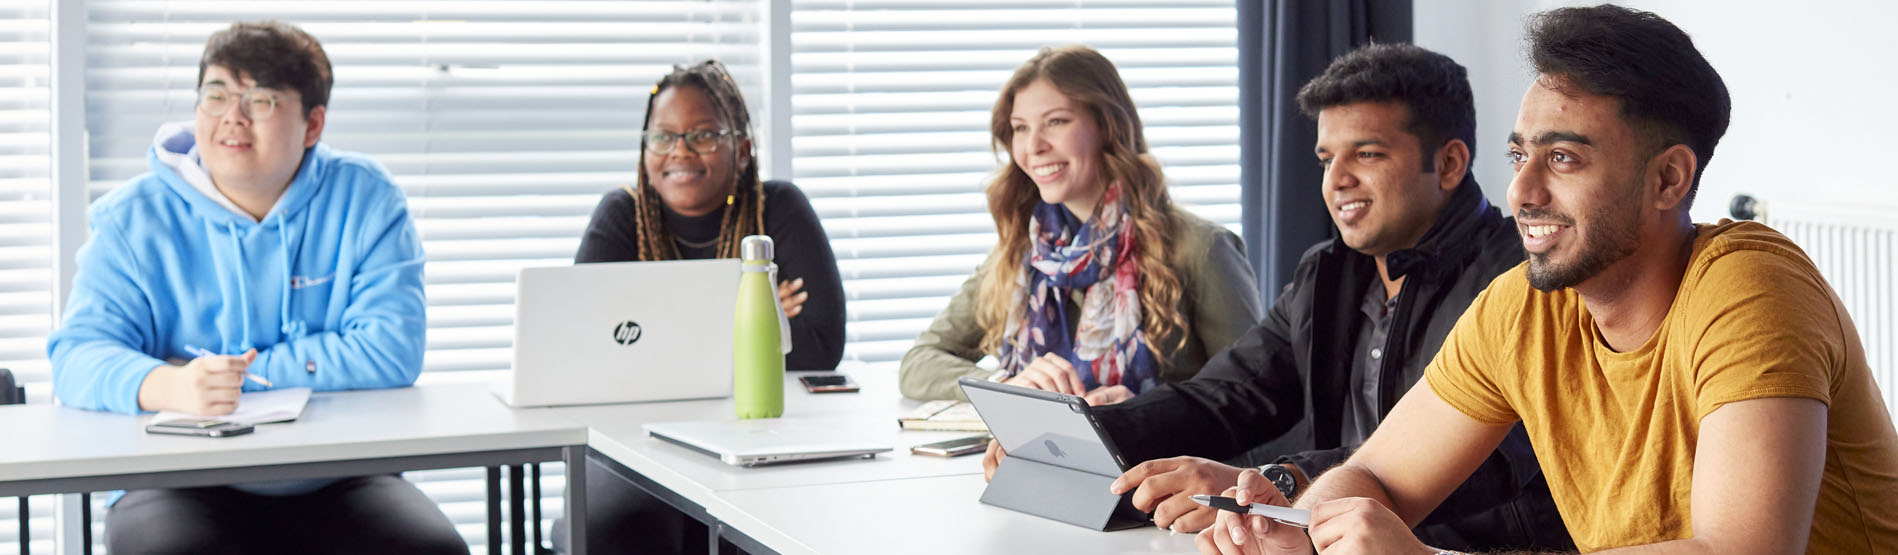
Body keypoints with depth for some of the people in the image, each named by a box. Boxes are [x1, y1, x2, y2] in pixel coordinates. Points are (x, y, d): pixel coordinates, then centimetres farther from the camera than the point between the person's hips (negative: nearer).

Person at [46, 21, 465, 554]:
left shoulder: (364, 198, 3)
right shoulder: (134, 219, 3)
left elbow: (392, 350, -7)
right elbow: (78, 354, -9)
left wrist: (241, 371, -11)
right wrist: (169, 386, -32)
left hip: (335, 484, 1)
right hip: (182, 485, -1)